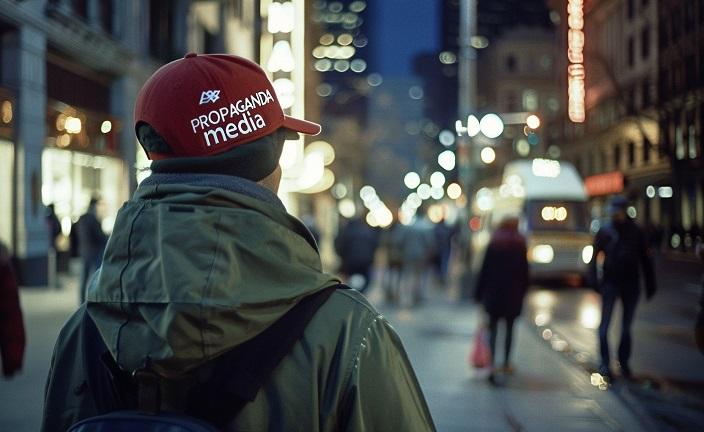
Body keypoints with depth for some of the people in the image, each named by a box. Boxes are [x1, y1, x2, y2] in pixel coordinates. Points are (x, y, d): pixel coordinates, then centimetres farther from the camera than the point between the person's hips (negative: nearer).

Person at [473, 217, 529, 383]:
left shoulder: (493, 245, -2)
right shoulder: (520, 246, 0)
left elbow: (485, 270, -3)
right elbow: (524, 272, 1)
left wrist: (479, 293, 1)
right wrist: (522, 291, 11)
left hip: (493, 292, -1)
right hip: (513, 293, 1)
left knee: (493, 328, 2)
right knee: (509, 328, 13)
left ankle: (492, 364, -13)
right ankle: (506, 364, 20)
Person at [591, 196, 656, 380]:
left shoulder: (636, 232, 4)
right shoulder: (604, 231, 1)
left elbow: (646, 260, 7)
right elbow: (595, 257, 0)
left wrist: (650, 285, 4)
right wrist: (595, 280, -10)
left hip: (631, 285, 2)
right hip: (610, 283, -1)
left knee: (626, 327, 9)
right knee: (604, 326, -9)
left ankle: (624, 363, 19)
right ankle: (605, 364, -6)